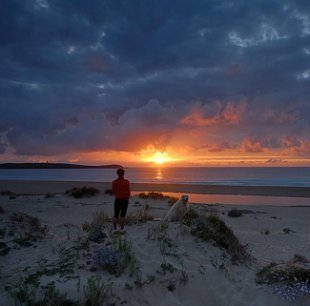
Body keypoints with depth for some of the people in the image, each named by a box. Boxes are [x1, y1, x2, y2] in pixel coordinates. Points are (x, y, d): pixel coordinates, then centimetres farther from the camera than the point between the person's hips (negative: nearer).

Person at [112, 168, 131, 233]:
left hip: (117, 200, 2)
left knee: (116, 215, 11)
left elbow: (113, 191, 4)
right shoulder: (126, 182, -10)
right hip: (125, 200, -1)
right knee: (122, 215, 5)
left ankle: (115, 229, 12)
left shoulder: (114, 182, -5)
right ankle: (122, 230, 6)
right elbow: (128, 192, -5)